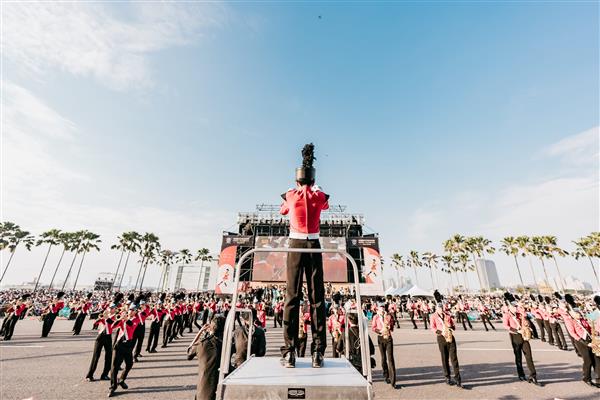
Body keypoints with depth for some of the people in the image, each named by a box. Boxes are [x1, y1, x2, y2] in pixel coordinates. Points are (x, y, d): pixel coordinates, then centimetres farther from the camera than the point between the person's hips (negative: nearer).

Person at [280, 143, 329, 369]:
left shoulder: (290, 195, 3)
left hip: (295, 245, 0)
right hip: (314, 246, 1)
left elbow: (282, 211, 24)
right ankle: (318, 353, 5)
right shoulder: (320, 196, 5)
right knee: (317, 297, 3)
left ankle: (289, 353, 1)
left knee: (292, 296, 1)